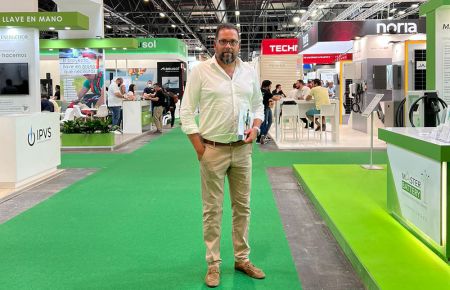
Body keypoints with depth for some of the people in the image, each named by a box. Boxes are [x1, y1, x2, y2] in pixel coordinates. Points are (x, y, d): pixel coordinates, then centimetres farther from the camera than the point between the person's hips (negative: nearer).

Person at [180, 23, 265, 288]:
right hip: (213, 149, -4)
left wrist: (255, 127, -3)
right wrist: (200, 149, -9)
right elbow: (187, 112, -5)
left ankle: (242, 259, 26)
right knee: (212, 209, 4)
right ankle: (214, 263, 16)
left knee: (243, 206, 12)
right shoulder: (201, 71, -6)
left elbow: (258, 105, 17)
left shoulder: (249, 72, 6)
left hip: (242, 149, 4)